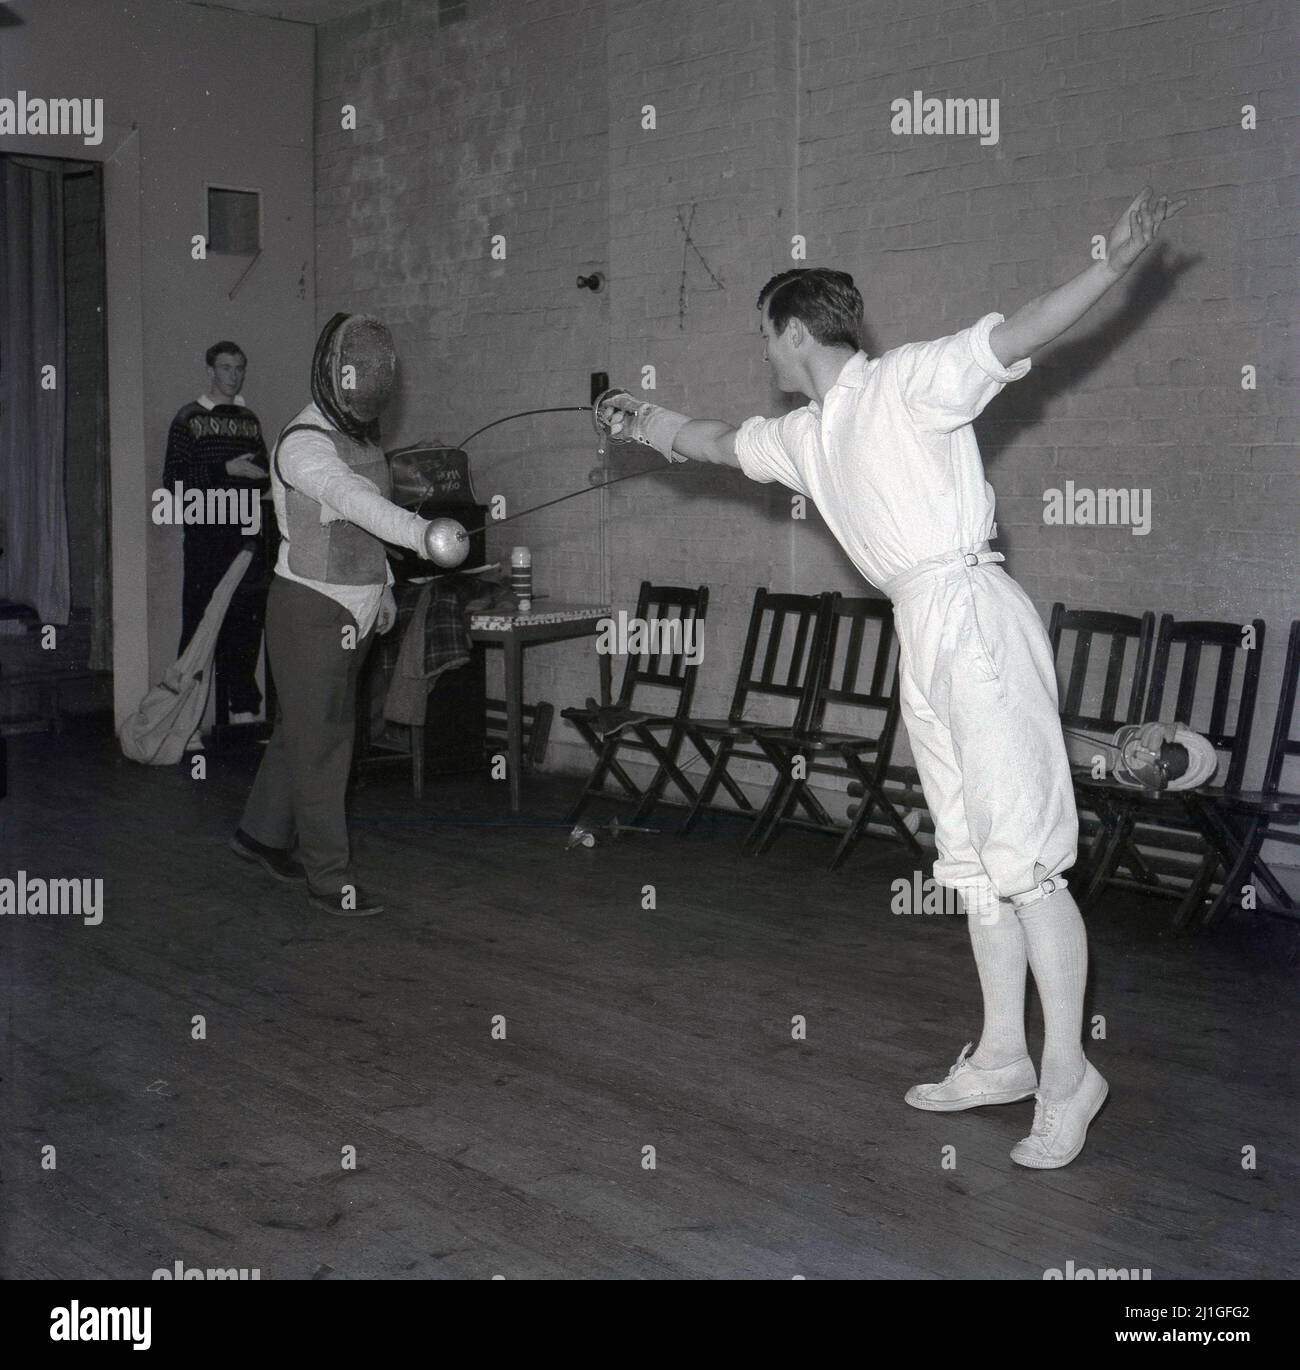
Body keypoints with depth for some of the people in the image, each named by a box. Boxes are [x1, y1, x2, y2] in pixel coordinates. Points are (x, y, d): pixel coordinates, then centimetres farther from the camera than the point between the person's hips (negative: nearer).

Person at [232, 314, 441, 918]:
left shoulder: (362, 434, 8)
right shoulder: (304, 444, -22)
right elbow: (351, 499, -41)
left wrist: (382, 585, 22)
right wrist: (421, 532, -57)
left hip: (354, 610, 9)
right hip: (310, 611, -9)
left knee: (304, 727, 19)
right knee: (323, 742, -5)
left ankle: (262, 833, 36)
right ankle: (328, 876, 3)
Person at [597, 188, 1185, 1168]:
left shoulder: (909, 380, -4)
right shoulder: (805, 434, 19)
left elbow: (1018, 335, -14)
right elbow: (715, 443, 37)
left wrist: (1115, 265, -26)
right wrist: (644, 422, 38)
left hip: (970, 611, -9)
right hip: (922, 637, 9)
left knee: (1023, 856, -8)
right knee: (973, 857, 12)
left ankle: (1068, 1074, -1)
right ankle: (1003, 1057, 20)